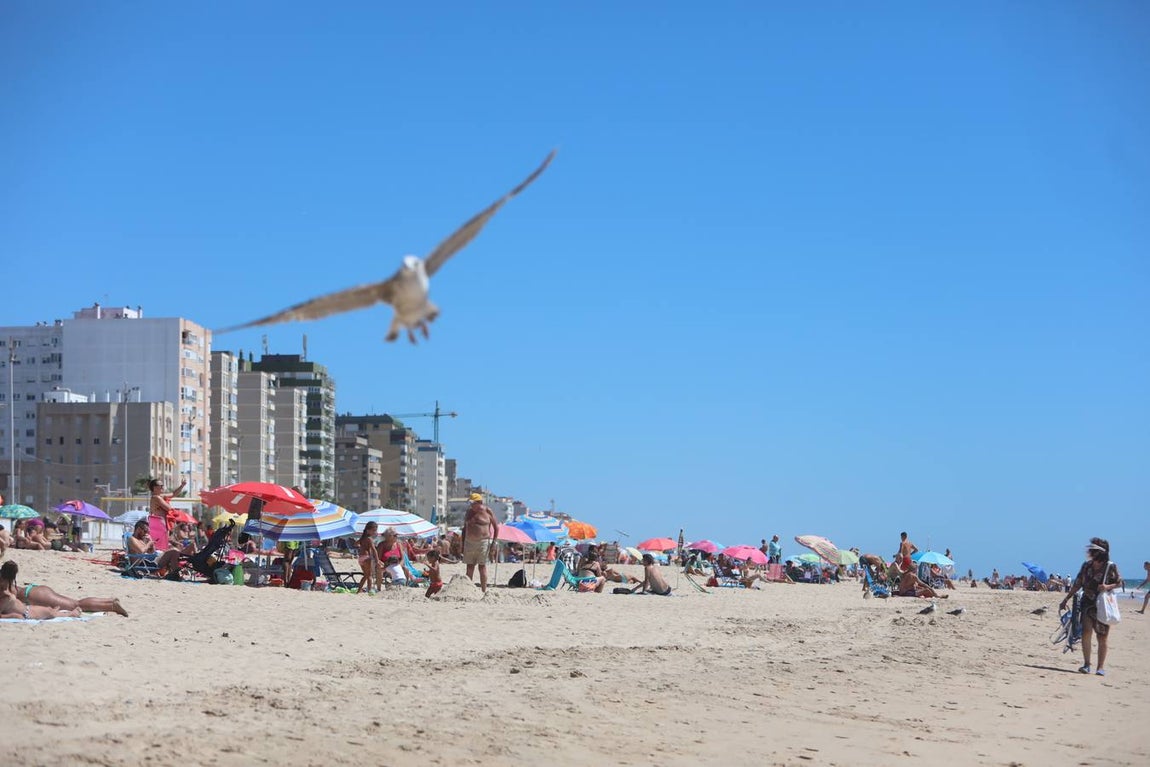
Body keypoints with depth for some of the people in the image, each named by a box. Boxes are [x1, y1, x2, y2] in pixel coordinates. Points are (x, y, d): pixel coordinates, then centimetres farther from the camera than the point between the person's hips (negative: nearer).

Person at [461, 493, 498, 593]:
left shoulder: (487, 511, -3)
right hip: (469, 542, 5)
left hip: (483, 542, -5)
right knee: (469, 568, 4)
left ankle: (484, 591, 0)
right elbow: (465, 528, 16)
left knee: (482, 567, -3)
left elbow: (496, 527, 0)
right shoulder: (469, 511, 10)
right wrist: (463, 544, 11)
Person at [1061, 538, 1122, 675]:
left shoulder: (1111, 567, -7)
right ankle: (1086, 664, -5)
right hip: (1088, 603, 3)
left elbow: (1119, 583, 1)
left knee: (1103, 636, 3)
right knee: (1086, 632, -12)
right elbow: (1077, 584, 11)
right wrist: (1065, 600, 10)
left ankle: (1101, 667, 11)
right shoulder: (1086, 566, 5)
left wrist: (1108, 587, -19)